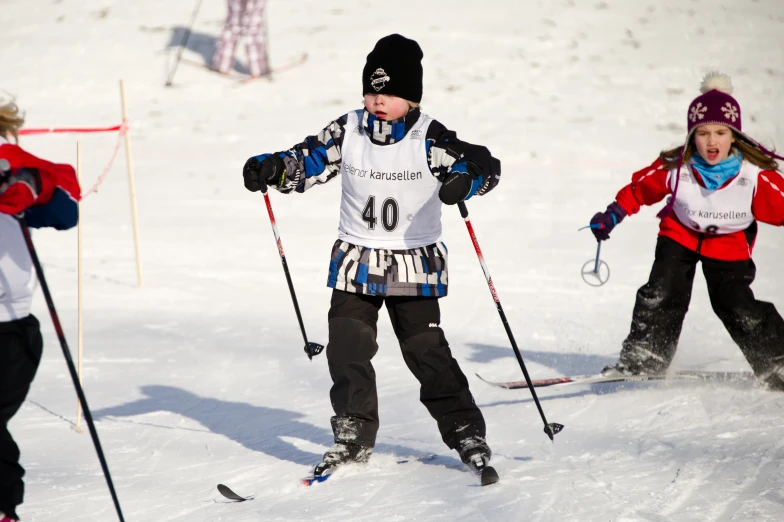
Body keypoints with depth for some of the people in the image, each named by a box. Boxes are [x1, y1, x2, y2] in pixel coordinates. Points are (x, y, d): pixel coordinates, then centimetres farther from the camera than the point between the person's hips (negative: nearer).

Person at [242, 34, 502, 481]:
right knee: (348, 351, -3)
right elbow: (308, 161, 2)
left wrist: (465, 178, -37)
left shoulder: (429, 139, -10)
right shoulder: (349, 132, -2)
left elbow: (486, 166, -14)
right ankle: (354, 437, 8)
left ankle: (466, 431, 7)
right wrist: (271, 168, -17)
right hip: (356, 261, 3)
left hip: (415, 265, -3)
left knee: (427, 351, -4)